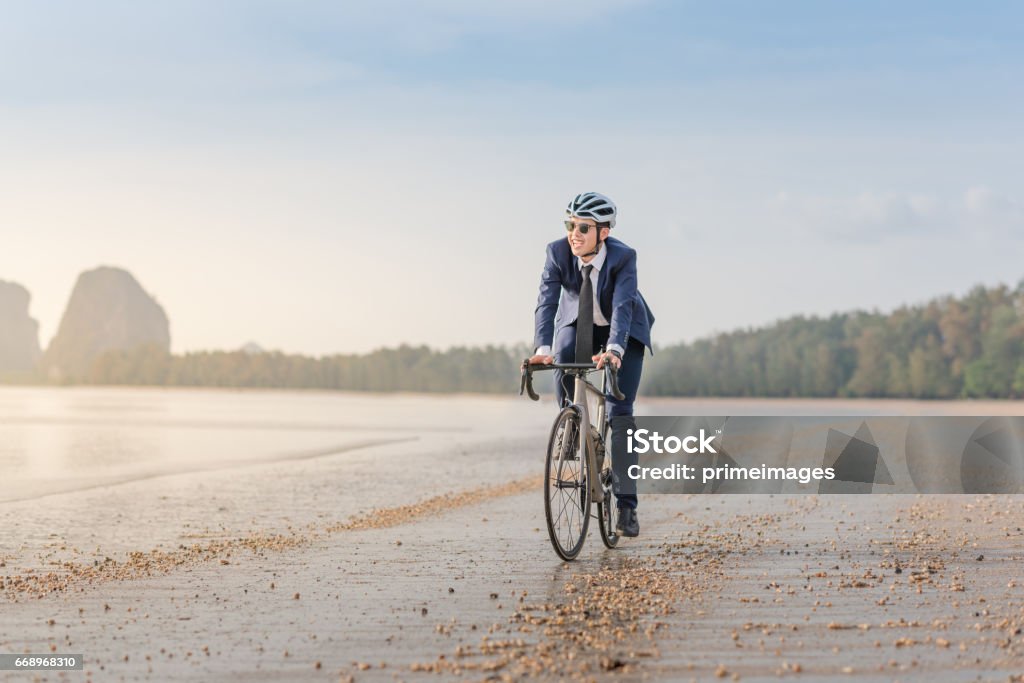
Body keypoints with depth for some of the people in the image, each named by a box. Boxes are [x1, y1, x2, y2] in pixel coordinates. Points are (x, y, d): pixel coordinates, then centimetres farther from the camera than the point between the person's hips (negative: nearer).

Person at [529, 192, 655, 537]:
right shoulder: (558, 253, -24)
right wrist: (542, 348, -47)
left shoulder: (623, 257, -30)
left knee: (619, 411, -11)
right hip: (578, 325, 3)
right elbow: (547, 301, -32)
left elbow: (622, 307, -41)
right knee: (563, 371, -24)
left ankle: (626, 505, -7)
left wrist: (614, 350, -57)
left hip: (625, 331, -3)